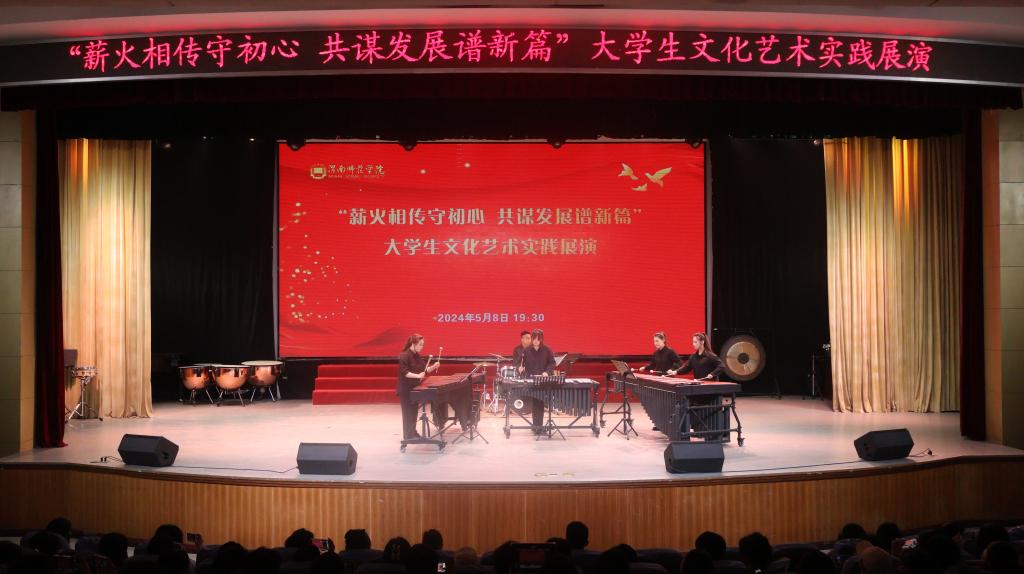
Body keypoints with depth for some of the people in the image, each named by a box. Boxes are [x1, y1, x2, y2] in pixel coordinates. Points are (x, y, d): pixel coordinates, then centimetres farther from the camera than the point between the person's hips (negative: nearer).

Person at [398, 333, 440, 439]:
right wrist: (417, 376, -31)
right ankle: (408, 436, 7)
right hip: (406, 390, -8)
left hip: (414, 388, 8)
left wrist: (433, 367, -7)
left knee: (414, 411, 14)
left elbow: (425, 369, 11)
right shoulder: (404, 356, -16)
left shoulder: (417, 356, 10)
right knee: (408, 412, -1)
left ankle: (413, 433, 23)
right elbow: (404, 372, -23)